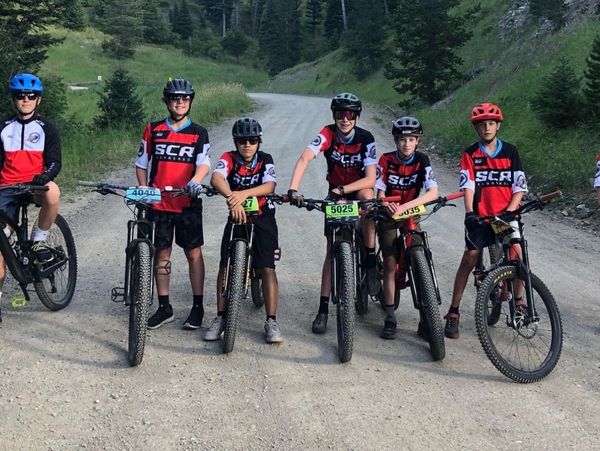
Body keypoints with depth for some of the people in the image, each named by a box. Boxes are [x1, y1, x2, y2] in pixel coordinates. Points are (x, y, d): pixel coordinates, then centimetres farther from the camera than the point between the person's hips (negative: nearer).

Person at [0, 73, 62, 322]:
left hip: (35, 185, -2)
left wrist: (45, 175, -23)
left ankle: (39, 240, -16)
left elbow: (54, 161, -1)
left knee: (52, 192, -39)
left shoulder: (46, 128, 7)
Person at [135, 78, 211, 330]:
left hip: (188, 203, -1)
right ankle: (164, 308, 17)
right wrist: (143, 190, -2)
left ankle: (197, 307, 11)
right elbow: (141, 163, 12)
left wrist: (196, 180, -33)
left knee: (193, 253, 2)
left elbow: (204, 163, -12)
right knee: (162, 253, 7)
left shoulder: (199, 133, 3)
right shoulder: (153, 130, 7)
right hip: (159, 203, 2)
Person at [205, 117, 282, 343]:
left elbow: (269, 186, -27)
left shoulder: (265, 159, -9)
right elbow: (216, 178, -32)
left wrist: (244, 193, -46)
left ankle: (271, 321, -4)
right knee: (225, 265, -6)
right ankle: (221, 317, 6)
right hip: (237, 216, 1)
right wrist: (232, 198, -52)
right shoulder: (229, 158, -11)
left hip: (263, 217, -1)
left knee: (267, 267, -9)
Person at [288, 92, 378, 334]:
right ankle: (323, 309, -1)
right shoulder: (328, 134, -20)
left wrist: (342, 190, -39)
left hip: (359, 188, 0)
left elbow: (370, 179, -26)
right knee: (332, 248, -6)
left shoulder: (366, 138, -20)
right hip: (335, 192, 1)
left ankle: (371, 261, -23)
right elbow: (304, 158, -36)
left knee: (367, 196, -37)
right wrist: (293, 189, -51)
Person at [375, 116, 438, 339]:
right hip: (388, 216, 0)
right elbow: (380, 193, -9)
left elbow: (433, 193, -23)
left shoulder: (422, 161, -11)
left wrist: (404, 207, -35)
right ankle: (390, 318, 3)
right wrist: (387, 204, -33)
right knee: (390, 265, -4)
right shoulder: (386, 160, -10)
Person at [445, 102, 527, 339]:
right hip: (480, 216, -1)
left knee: (518, 256, -10)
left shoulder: (510, 151, 5)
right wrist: (469, 212, -22)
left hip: (506, 215, 2)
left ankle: (518, 301, 15)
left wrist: (509, 212, -12)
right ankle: (453, 313, -3)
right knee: (469, 258, -9)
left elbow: (519, 187, 2)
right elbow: (468, 185, -8)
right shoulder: (470, 154, 2)